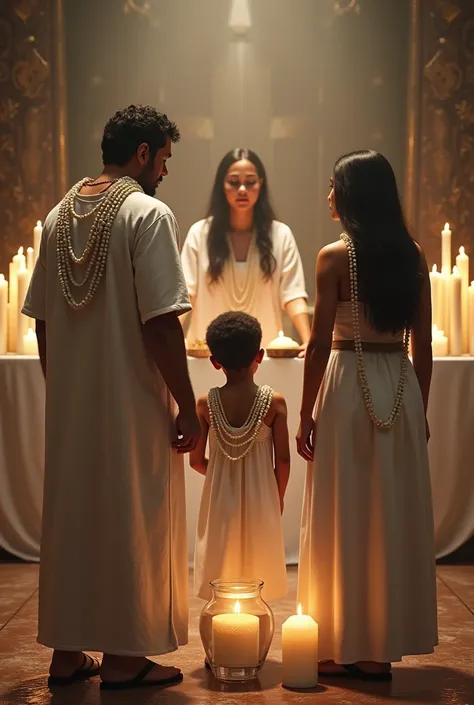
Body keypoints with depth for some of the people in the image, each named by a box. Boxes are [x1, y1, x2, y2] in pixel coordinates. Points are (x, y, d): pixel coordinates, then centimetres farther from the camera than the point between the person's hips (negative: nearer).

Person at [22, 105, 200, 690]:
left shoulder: (59, 216, 8)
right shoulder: (148, 214, -13)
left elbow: (42, 320, 11)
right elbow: (160, 324, -18)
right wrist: (187, 408, -12)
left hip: (69, 404, 7)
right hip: (132, 403, -6)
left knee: (70, 517, 14)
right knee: (132, 524, 4)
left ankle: (67, 652, 22)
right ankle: (122, 658, 13)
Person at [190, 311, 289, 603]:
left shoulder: (206, 404, -8)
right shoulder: (274, 402, -11)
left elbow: (197, 460, -4)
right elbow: (283, 460, -9)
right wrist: (279, 496, 8)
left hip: (220, 500, 1)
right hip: (260, 500, -1)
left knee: (222, 572, 12)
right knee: (258, 570, 11)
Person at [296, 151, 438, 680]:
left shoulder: (335, 256, -9)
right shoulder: (413, 255, 5)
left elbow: (320, 342, -11)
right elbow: (423, 345, 7)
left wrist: (306, 414, -4)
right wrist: (420, 409, 15)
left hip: (349, 384, -4)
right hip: (401, 387, 4)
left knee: (346, 517, 4)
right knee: (397, 516, 10)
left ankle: (346, 647, 11)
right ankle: (384, 645, 18)